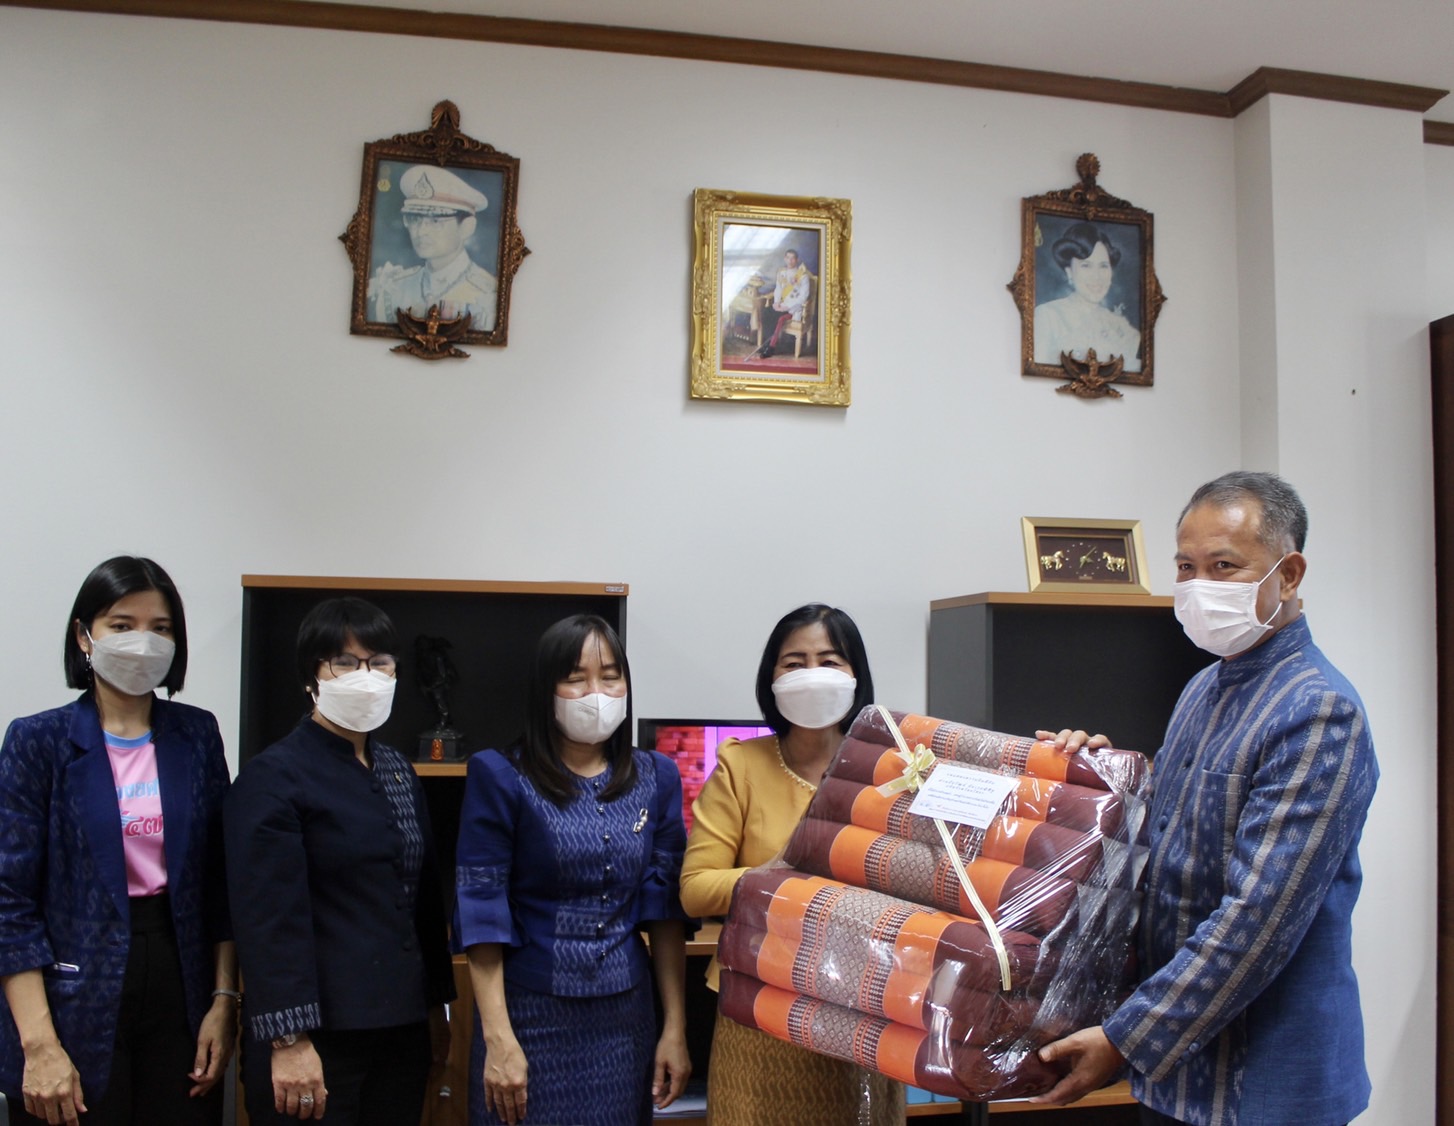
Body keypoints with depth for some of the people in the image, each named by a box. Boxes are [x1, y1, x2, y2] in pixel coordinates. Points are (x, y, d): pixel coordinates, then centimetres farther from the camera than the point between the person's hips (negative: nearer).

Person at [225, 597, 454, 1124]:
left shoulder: (397, 771, 11)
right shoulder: (272, 777, -10)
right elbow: (269, 919, -16)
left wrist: (436, 1005, 15)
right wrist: (287, 1040, -20)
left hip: (403, 1029, 7)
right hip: (319, 1036, -6)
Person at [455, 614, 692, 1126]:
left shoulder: (655, 777, 3)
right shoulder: (501, 777, -8)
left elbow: (665, 907, 4)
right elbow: (482, 911, -9)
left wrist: (675, 1026, 2)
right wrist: (498, 1038, -13)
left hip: (626, 1019, 3)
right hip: (531, 1016, -3)